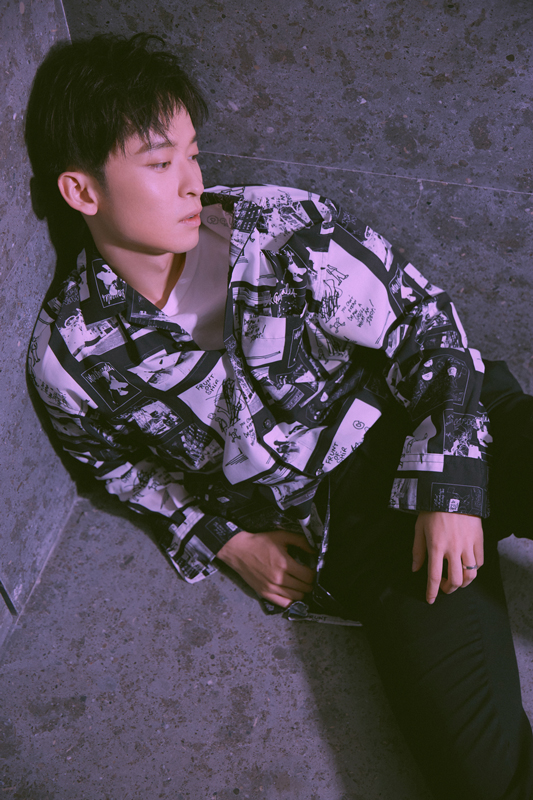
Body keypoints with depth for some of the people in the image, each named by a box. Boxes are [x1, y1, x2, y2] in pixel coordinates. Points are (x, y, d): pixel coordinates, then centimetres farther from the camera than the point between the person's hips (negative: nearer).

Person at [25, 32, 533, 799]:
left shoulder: (283, 226, -5)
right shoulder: (71, 359, -4)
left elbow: (422, 318, -2)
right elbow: (123, 466, 15)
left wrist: (449, 487, -12)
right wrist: (227, 541, 3)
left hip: (445, 428, 2)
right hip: (340, 516, -1)